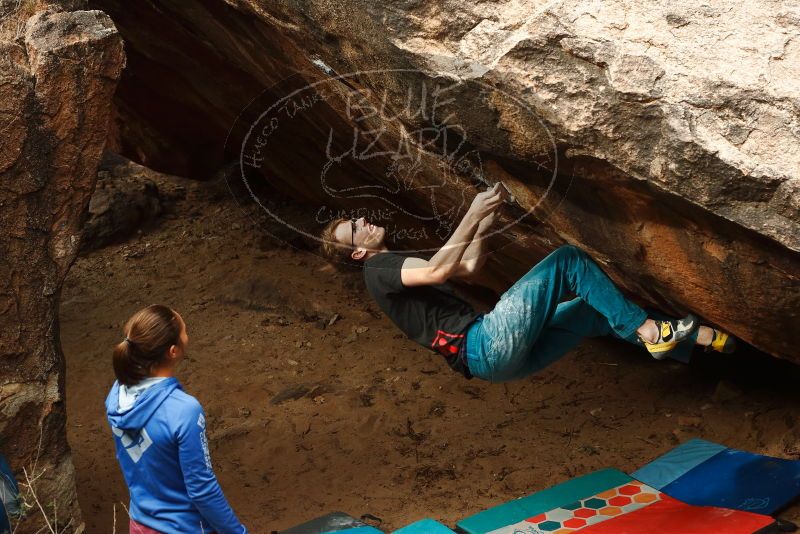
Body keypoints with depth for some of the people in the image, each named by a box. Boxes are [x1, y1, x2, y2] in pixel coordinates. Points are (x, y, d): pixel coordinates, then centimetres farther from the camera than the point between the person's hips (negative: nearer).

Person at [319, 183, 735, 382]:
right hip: (486, 344, -10)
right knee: (568, 260, -11)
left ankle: (696, 339, 15)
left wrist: (487, 215, 17)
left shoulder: (400, 266, 27)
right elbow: (438, 271, -23)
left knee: (591, 310, 12)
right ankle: (649, 330, -9)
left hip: (498, 356, 10)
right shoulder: (379, 270, -5)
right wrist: (473, 214, -19)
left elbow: (469, 266, 29)